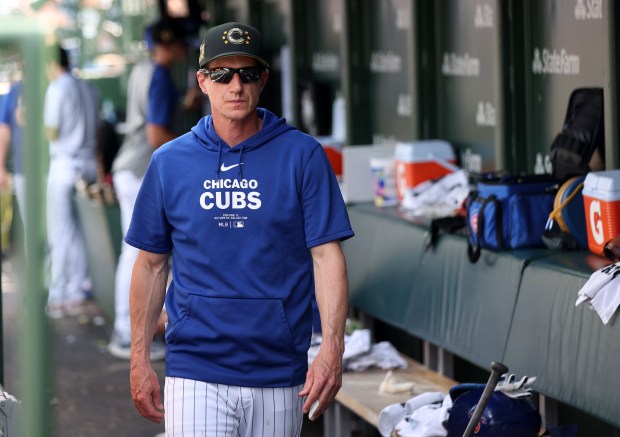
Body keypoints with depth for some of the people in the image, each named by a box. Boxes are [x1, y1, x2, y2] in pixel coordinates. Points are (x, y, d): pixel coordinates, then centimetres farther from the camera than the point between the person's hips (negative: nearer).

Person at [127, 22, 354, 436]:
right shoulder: (169, 162, 6)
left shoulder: (303, 156, 1)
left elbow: (327, 255, -4)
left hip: (280, 376, 0)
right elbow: (151, 264, 11)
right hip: (194, 371, 0)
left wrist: (332, 349, -14)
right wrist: (140, 359, 7)